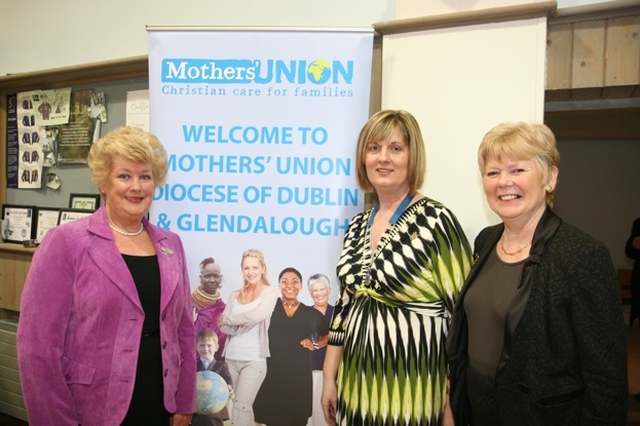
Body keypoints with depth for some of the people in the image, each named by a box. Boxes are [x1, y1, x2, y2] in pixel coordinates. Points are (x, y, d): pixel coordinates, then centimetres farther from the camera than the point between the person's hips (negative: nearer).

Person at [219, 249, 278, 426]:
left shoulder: (270, 292, -3)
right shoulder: (235, 295, 9)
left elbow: (256, 316, -19)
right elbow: (223, 326, 0)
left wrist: (229, 318, -6)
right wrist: (245, 323, -17)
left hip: (254, 360, -4)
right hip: (231, 358, 4)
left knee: (241, 407, -7)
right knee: (242, 407, 11)